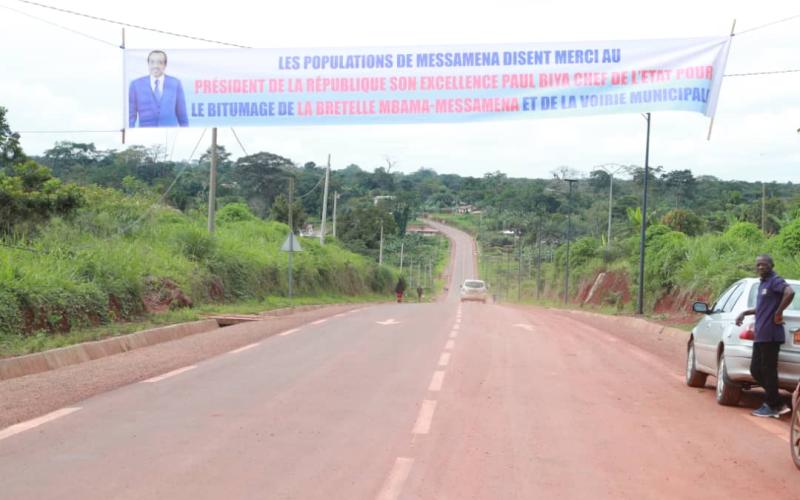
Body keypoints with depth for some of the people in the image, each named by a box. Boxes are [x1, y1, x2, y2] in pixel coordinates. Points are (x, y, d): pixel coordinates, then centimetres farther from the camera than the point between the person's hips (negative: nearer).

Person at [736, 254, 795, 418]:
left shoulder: (775, 281, -10)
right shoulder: (762, 284, 19)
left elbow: (790, 293, -30)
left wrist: (778, 313, -24)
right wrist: (745, 313, 22)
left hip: (770, 335, -10)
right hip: (760, 335, 10)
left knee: (768, 371, -3)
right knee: (755, 370, 11)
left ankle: (771, 406, 7)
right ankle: (777, 404, 17)